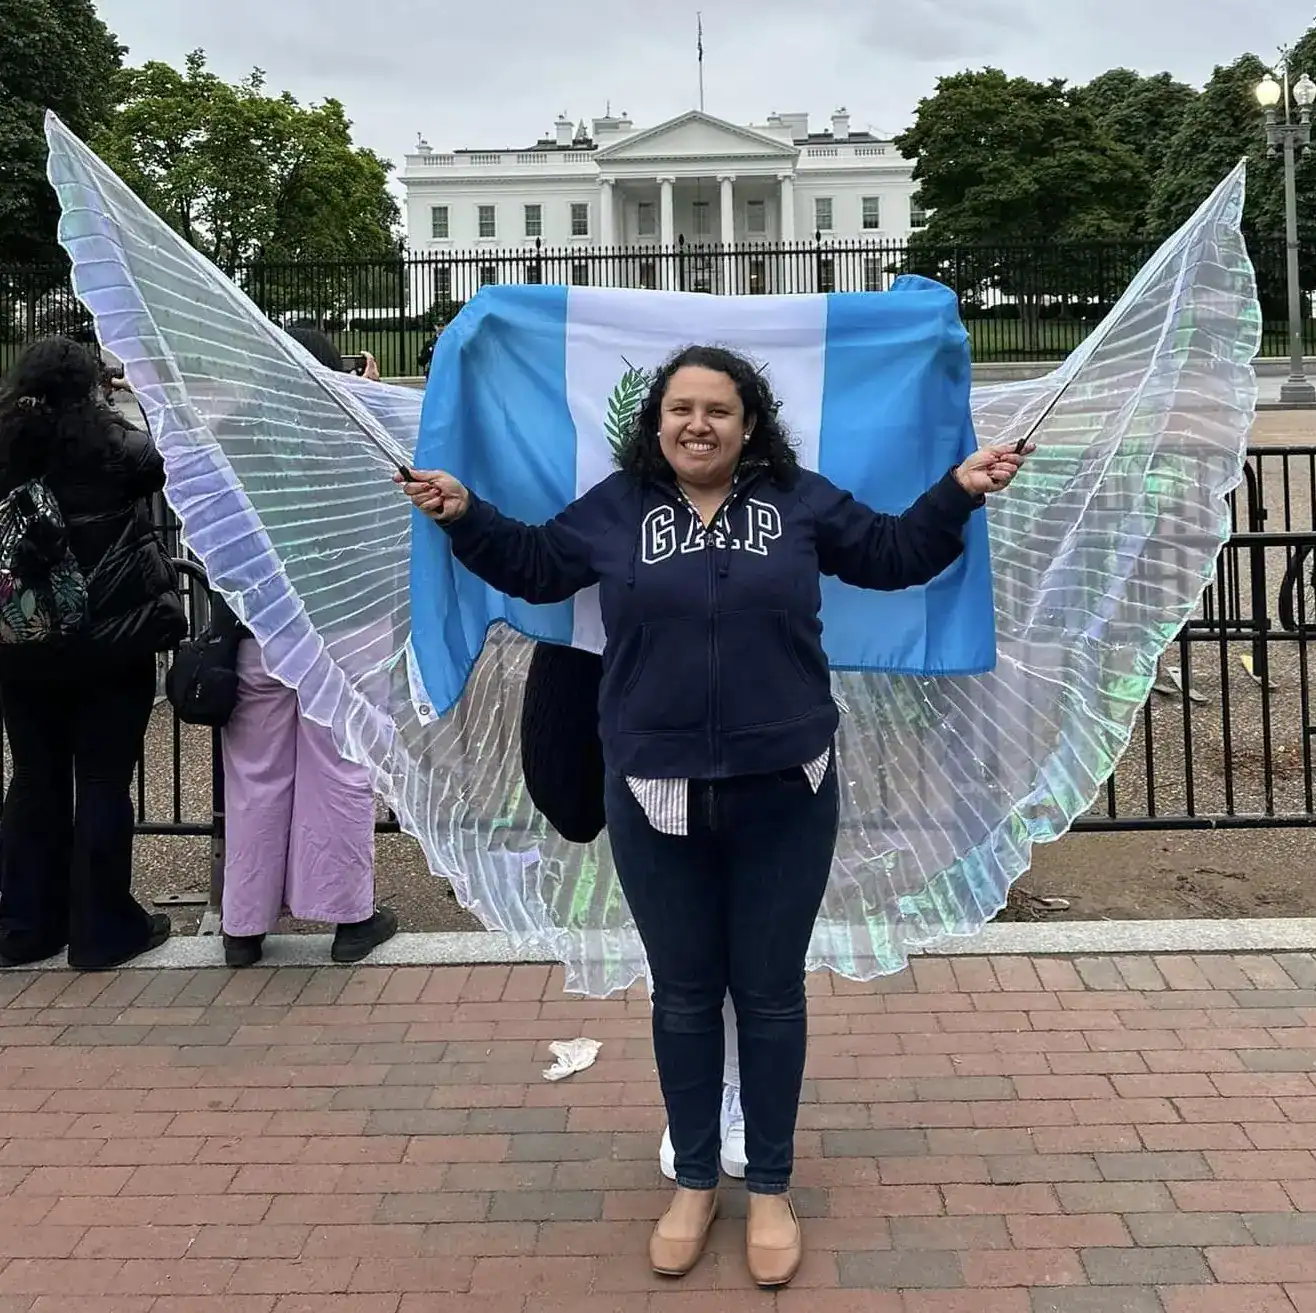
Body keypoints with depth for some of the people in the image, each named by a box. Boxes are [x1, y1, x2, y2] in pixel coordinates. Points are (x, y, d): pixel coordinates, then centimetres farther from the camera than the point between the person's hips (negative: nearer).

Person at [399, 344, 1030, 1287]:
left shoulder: (800, 499, 3)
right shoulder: (616, 506, 4)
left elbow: (894, 554, 14)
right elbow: (536, 565, 18)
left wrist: (959, 492, 5)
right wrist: (465, 515, 7)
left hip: (783, 794, 0)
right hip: (655, 796, 1)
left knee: (770, 992, 10)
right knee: (683, 995, 13)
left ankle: (771, 1190, 27)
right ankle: (695, 1182, 31)